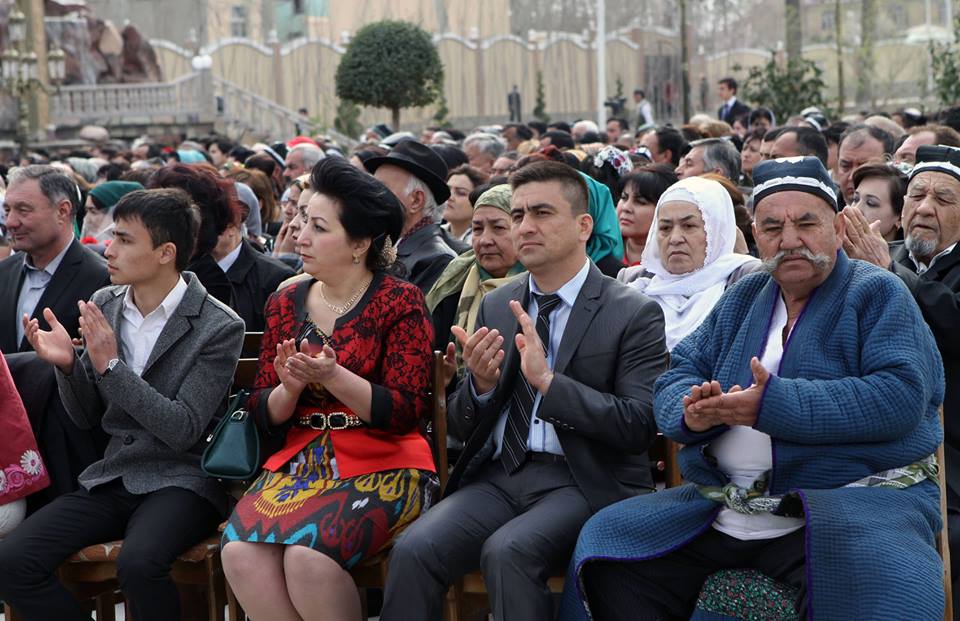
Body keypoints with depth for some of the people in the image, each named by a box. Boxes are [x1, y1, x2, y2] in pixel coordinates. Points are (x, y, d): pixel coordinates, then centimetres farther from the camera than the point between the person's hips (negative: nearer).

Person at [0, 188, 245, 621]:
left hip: (180, 481, -5)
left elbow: (184, 431, -15)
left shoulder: (219, 328, -10)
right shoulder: (103, 306, 7)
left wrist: (111, 365, -19)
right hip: (112, 477, 6)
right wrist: (67, 364, -8)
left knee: (138, 564, -36)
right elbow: (87, 418, 13)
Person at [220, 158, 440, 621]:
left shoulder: (400, 302, -2)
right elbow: (264, 415, 11)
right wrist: (289, 388, -12)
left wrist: (332, 376, -22)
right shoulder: (286, 303, 12)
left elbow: (406, 412, -10)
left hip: (380, 465, -4)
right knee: (241, 551, -25)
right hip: (298, 462, 5)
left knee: (308, 552, -31)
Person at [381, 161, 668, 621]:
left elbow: (639, 427, -10)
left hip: (583, 482, -4)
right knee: (413, 550, -23)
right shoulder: (496, 307, 13)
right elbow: (461, 427, 15)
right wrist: (480, 384, -9)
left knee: (507, 551, -33)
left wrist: (548, 381, -20)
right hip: (499, 476, 4)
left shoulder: (635, 314, -1)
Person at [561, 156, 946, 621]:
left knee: (886, 583, -36)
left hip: (852, 503, -5)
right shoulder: (740, 299, 18)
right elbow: (675, 379, 13)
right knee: (606, 553, -3)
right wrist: (692, 412, -13)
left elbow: (900, 396, -16)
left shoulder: (878, 295, 0)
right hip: (722, 509, 6)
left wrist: (774, 405, -22)